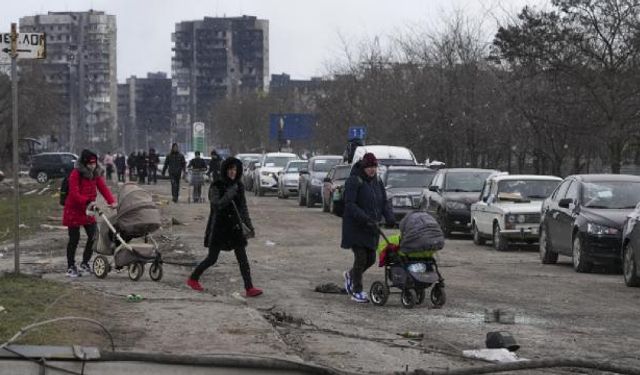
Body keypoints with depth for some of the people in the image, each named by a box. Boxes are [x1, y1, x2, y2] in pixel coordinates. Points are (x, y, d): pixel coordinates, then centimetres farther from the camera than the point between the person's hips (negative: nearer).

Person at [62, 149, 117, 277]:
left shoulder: (96, 174, 3)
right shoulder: (75, 174, -17)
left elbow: (103, 188, -4)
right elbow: (75, 194, -26)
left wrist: (112, 201, -20)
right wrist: (88, 202, -39)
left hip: (88, 211, 6)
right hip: (74, 210, -6)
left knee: (93, 236, 3)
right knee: (74, 239, -1)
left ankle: (85, 264, 18)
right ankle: (70, 267, 10)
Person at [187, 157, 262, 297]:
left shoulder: (239, 186, 6)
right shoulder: (216, 187, -9)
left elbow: (243, 207, 13)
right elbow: (217, 204, -21)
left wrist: (249, 224, 9)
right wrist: (230, 194, -28)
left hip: (235, 227, 5)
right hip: (219, 226, -5)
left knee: (242, 258, -2)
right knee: (212, 258, 3)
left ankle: (249, 288, -4)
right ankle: (193, 279, 24)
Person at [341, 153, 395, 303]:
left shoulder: (377, 181, 10)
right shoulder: (353, 181, -12)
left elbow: (384, 202, 9)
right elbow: (350, 204, -19)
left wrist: (389, 217, -9)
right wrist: (365, 218, -29)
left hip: (371, 228, 7)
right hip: (355, 227, -7)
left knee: (370, 258, 7)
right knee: (361, 258, -9)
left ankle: (350, 274, 35)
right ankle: (357, 292, 2)